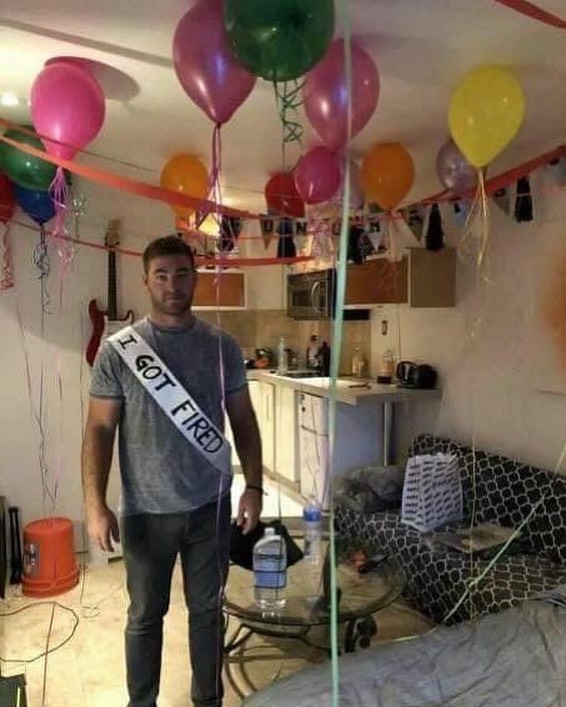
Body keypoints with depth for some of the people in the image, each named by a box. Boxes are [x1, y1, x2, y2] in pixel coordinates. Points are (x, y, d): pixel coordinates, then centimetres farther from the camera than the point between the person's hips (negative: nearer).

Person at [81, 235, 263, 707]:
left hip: (210, 507, 2)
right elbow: (100, 430, -6)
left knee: (208, 609, 18)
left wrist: (253, 487, -1)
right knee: (145, 615, 17)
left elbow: (243, 421, 3)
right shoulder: (118, 350, -8)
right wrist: (95, 505, -12)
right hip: (145, 512, -1)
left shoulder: (222, 347, -3)